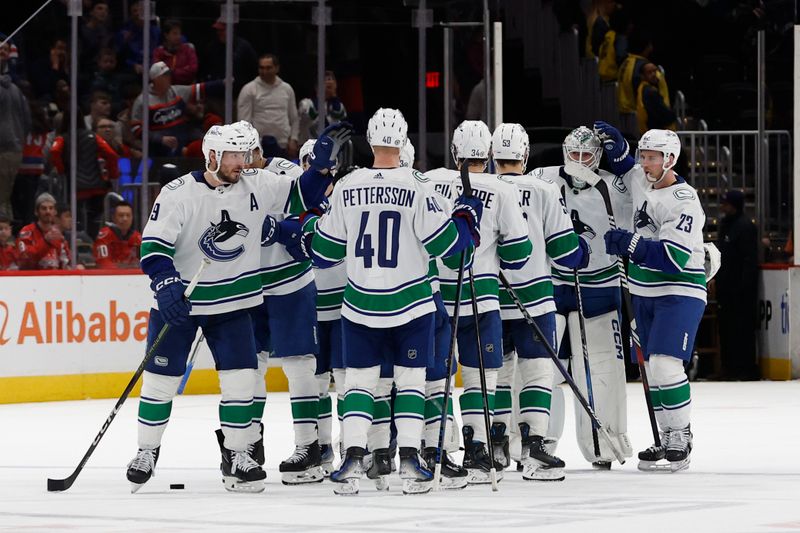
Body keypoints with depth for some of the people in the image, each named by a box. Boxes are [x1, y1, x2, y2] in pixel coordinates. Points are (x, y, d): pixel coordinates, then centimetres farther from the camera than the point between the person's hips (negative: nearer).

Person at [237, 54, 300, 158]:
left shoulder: (287, 89, 11)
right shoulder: (249, 90, -2)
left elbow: (294, 118, 16)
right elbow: (244, 121, -5)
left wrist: (293, 140, 3)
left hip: (284, 146, 4)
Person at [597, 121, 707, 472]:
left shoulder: (684, 202, -19)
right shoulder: (640, 180, 4)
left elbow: (675, 256, -27)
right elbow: (623, 166, 28)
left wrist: (631, 245, -31)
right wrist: (614, 144, 7)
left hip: (679, 294, -8)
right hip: (644, 294, 8)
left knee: (665, 365, -18)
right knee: (653, 369, 9)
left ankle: (681, 439, -8)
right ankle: (667, 440, 16)